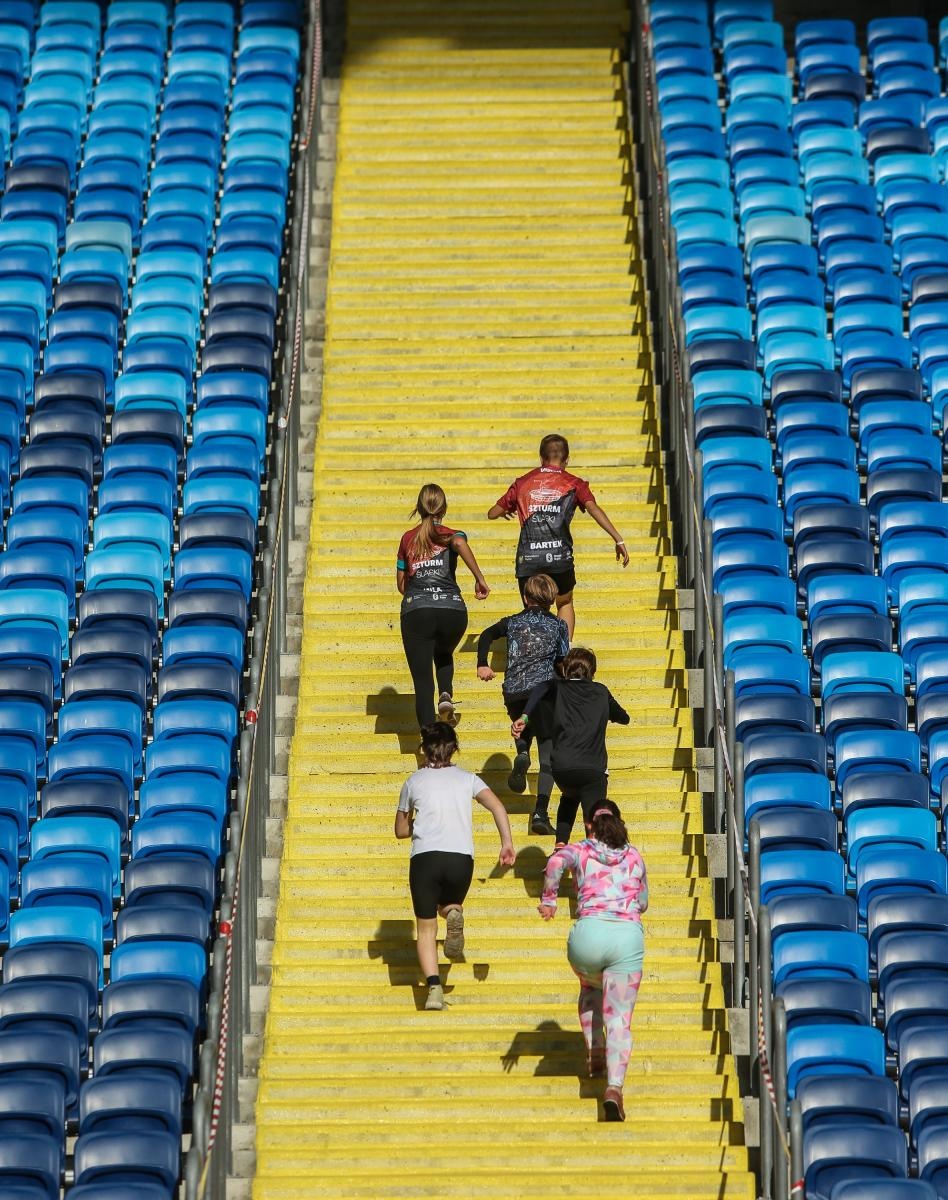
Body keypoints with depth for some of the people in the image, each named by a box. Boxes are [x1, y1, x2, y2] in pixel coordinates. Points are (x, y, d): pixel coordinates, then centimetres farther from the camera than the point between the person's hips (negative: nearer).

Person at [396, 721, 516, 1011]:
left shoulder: (414, 781, 15)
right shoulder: (466, 778, 16)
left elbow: (401, 830, 23)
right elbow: (498, 807, 0)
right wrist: (507, 843, -1)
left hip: (425, 856, -1)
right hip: (461, 857, 1)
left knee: (426, 927, 7)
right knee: (449, 905, 28)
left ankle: (434, 988, -13)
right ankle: (454, 913, -10)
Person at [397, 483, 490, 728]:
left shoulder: (407, 539, 14)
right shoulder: (451, 535, 8)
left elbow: (401, 583, 17)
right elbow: (460, 544, -18)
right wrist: (480, 579, -17)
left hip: (416, 612, 0)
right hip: (452, 611, 0)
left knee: (423, 682, 1)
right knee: (443, 655, 32)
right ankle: (446, 695, 4)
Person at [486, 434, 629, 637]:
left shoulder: (523, 483, 12)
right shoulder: (573, 483, 7)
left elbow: (492, 513, 16)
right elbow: (593, 508, -9)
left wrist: (506, 511, 39)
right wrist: (618, 540, -14)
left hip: (528, 559, 1)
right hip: (560, 558, -1)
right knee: (565, 605, 22)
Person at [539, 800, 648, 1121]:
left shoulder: (581, 851, 15)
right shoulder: (634, 856, 22)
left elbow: (556, 861, -8)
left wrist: (548, 900, 2)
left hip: (589, 930, 0)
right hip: (628, 935, 0)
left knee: (590, 988, 35)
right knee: (620, 1018, -2)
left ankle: (595, 1052, 24)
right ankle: (614, 1086, -21)